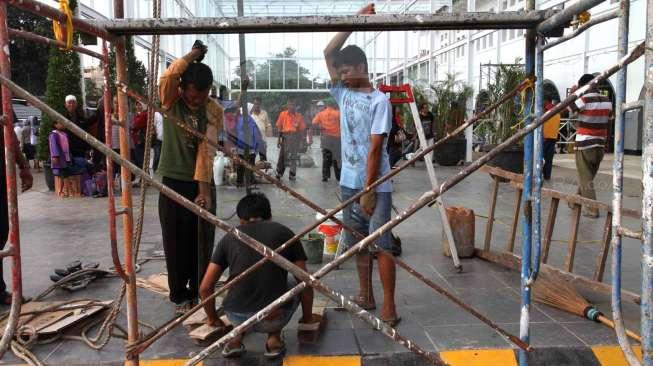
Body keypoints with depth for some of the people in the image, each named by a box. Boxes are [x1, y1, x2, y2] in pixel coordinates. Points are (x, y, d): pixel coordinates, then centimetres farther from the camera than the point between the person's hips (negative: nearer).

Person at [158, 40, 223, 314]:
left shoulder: (214, 111, -3)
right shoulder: (171, 101, -5)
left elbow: (207, 150, -11)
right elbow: (167, 77, -29)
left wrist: (204, 189, -18)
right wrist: (192, 54, -17)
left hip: (200, 182, 1)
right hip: (172, 181, -1)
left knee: (201, 240, 8)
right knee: (175, 241, 6)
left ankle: (199, 291, 25)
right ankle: (179, 295, 22)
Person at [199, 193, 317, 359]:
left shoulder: (229, 237, 12)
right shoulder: (284, 232, 9)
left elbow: (205, 288, 13)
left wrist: (212, 318, 31)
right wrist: (307, 317, 28)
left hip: (237, 317, 2)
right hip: (275, 318, -2)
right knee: (295, 286, 30)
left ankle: (236, 338, 16)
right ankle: (274, 337, 12)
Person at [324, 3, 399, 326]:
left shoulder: (379, 101, -11)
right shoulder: (343, 94, 8)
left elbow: (375, 148, -15)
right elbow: (329, 53, 6)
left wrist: (369, 191, -17)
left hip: (375, 186, -7)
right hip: (349, 183, 7)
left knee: (381, 245, -4)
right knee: (358, 244, 14)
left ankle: (389, 308, 3)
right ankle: (366, 296, 28)